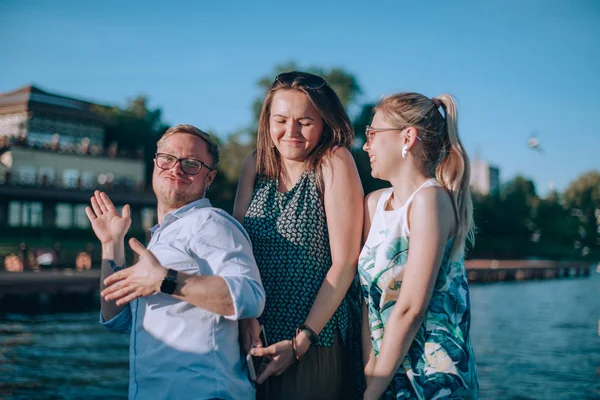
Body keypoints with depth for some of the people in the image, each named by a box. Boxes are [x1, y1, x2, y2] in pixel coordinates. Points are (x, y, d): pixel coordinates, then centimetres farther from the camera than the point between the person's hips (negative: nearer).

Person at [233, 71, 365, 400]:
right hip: (260, 339, 5)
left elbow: (344, 263, -13)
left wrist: (301, 341, -14)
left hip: (318, 343, -4)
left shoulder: (334, 162, -10)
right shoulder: (257, 163, 4)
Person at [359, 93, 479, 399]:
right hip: (388, 373, 7)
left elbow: (410, 309, -20)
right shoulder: (374, 202, 6)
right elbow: (370, 296, 5)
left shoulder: (430, 199, -16)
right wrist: (370, 370, -3)